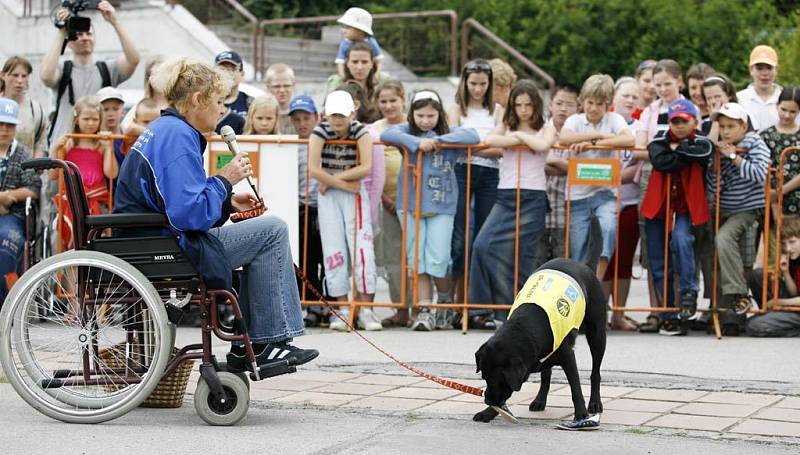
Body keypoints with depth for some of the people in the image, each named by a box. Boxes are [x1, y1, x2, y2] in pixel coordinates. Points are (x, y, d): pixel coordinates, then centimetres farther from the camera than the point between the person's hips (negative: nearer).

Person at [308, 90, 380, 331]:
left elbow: (366, 167, -19)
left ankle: (365, 309, -9)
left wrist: (332, 179, -18)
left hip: (355, 194, -1)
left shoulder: (361, 132, -8)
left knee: (361, 247, -10)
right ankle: (343, 308, 3)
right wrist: (345, 184, -17)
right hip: (328, 195, 1)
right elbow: (313, 169, -18)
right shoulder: (320, 132, -8)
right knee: (334, 250, -2)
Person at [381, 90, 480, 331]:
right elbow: (386, 134, -12)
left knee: (437, 260, -5)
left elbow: (473, 136, -11)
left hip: (441, 206, -1)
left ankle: (445, 305, 19)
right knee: (416, 260, 0)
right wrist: (417, 142, -20)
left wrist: (439, 140, -13)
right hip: (410, 205, 1)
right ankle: (425, 311, 5)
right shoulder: (408, 132, 5)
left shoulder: (449, 133, 5)